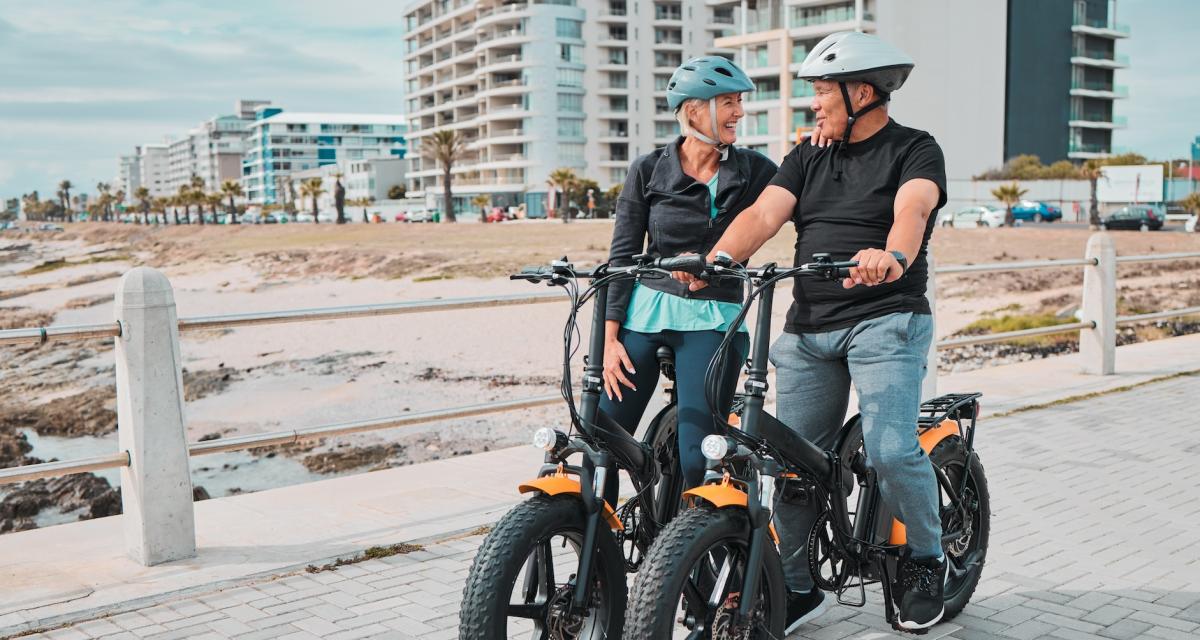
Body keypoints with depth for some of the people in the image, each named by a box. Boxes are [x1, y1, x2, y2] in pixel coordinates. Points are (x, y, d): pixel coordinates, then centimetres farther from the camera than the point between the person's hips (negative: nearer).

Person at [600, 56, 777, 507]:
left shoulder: (753, 170, 5)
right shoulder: (649, 170, 2)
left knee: (697, 458, -10)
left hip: (713, 321, 0)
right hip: (645, 312, 0)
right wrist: (610, 339, -3)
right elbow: (622, 256, 2)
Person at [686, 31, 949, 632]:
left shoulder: (914, 149, 1)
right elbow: (763, 214, 1)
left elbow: (912, 210, -20)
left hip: (886, 319, -5)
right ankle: (796, 587, 20)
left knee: (890, 450, -19)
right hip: (809, 327, 5)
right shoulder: (808, 156, 16)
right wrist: (715, 260, -18)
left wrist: (892, 255, -43)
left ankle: (926, 560, 9)